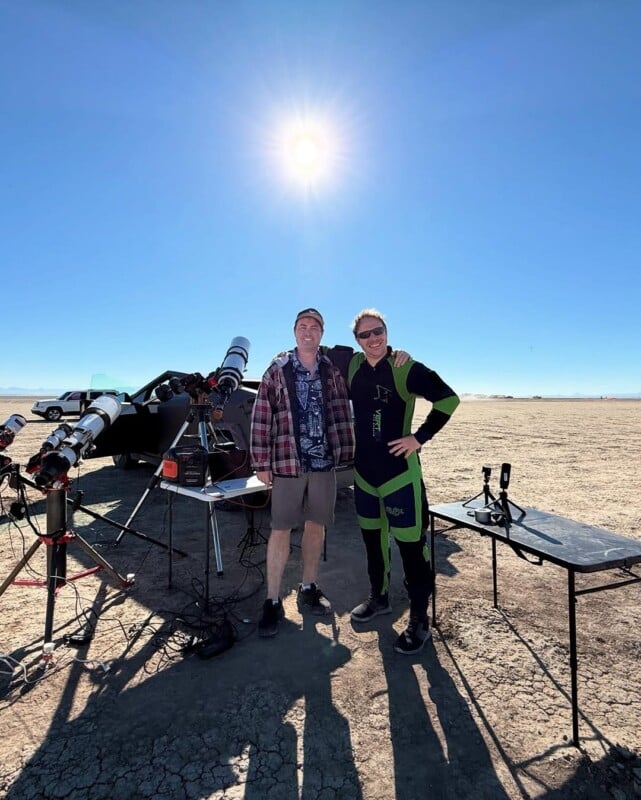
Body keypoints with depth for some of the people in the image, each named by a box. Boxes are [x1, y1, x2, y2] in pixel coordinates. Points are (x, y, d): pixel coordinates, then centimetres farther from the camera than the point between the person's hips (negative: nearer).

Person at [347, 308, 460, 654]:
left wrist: (420, 437, -14)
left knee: (411, 545, 1)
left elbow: (448, 399, -11)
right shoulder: (352, 366, 4)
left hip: (400, 471, -6)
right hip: (364, 470, 6)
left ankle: (419, 620, 17)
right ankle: (379, 597, 39)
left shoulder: (405, 368, -12)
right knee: (372, 538, 19)